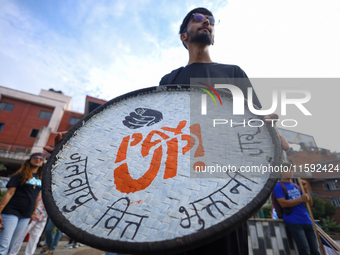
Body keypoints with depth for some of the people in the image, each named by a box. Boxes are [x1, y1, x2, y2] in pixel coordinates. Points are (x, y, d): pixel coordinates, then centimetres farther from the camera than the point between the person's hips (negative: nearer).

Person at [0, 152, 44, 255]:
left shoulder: (41, 178, 10)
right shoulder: (21, 174, -5)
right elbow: (9, 193, -9)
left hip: (26, 216, 5)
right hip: (11, 212, -5)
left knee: (12, 245, 13)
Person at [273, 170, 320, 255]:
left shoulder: (297, 186, 14)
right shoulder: (278, 186, -5)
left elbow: (310, 203, 13)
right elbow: (283, 203, -16)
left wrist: (305, 189, 0)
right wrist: (301, 199, -19)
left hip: (307, 220, 7)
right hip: (294, 222, -6)